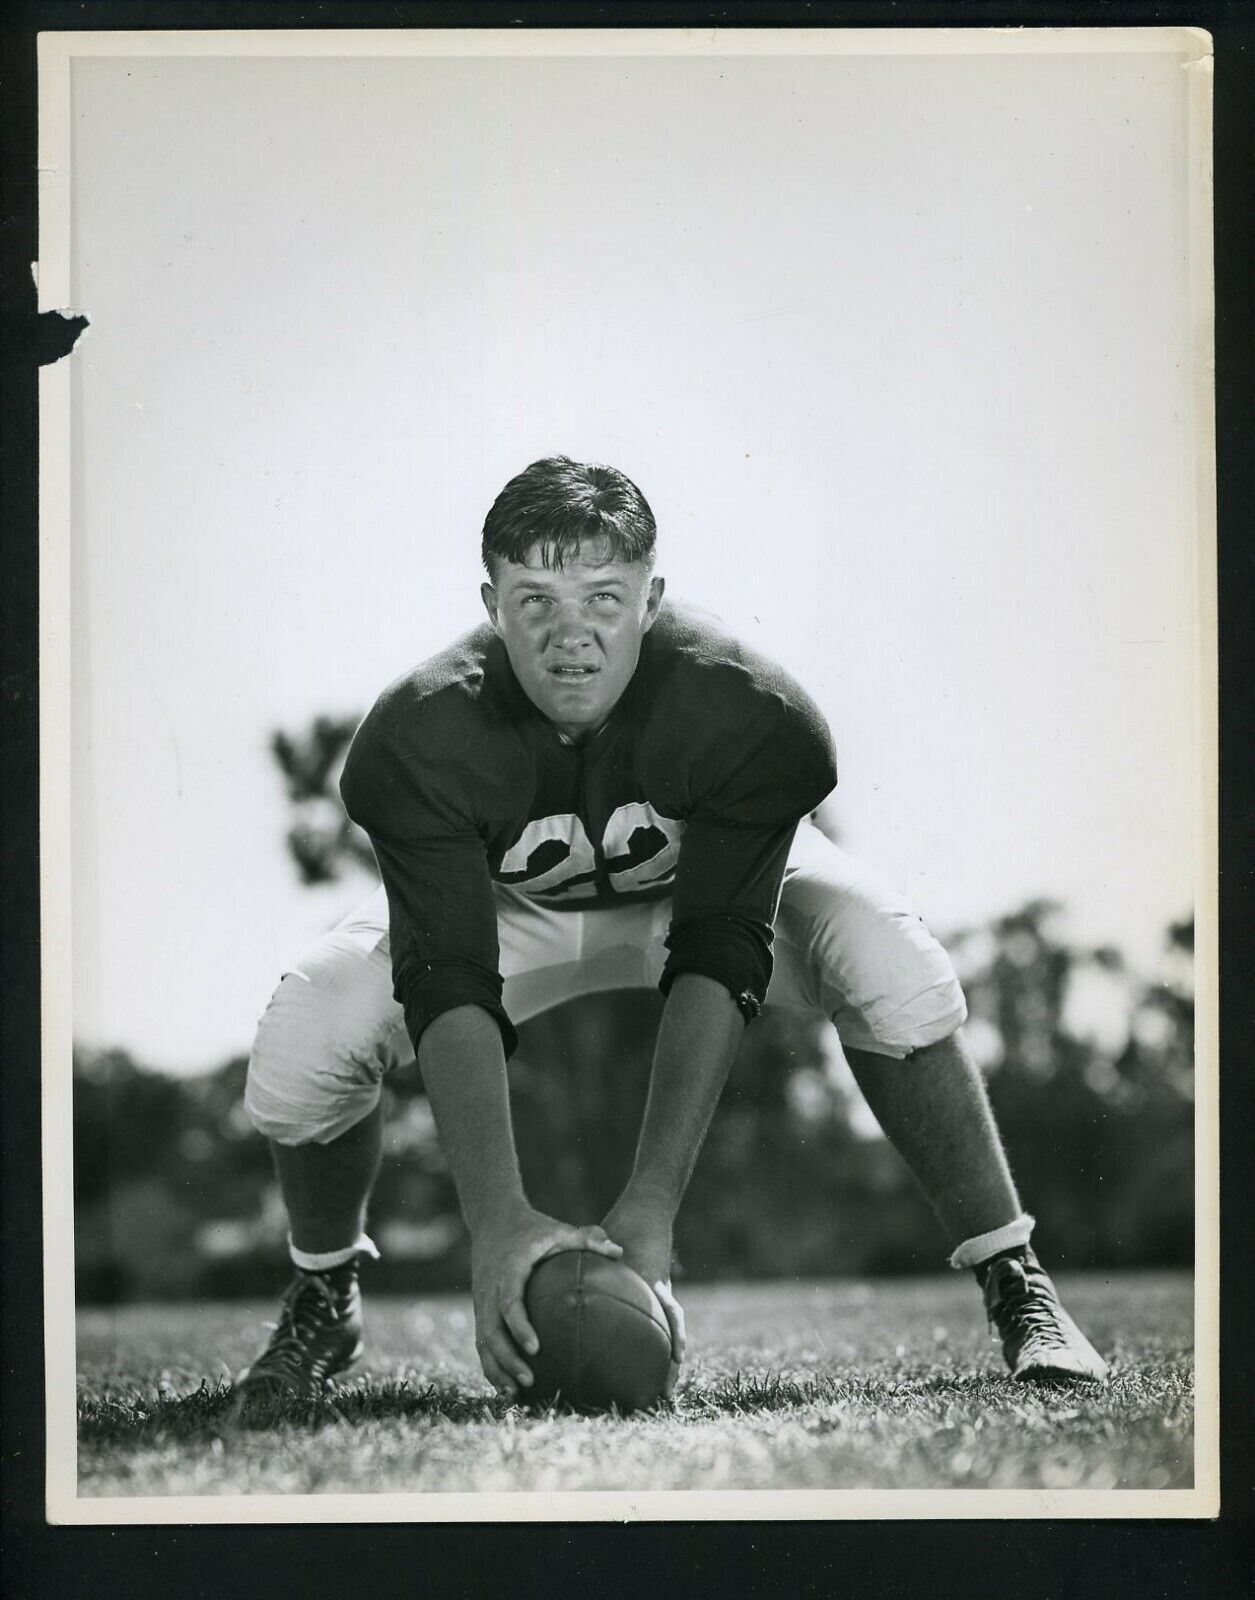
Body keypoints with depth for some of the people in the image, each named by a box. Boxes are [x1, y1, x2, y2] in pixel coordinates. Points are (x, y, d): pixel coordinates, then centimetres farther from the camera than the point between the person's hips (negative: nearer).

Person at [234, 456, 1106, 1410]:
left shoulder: (750, 715, -36)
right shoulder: (419, 740, -34)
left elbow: (717, 960, -37)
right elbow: (450, 986, -39)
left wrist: (651, 1207, -45)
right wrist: (496, 1218, -52)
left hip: (716, 879, -1)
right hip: (505, 906, 1)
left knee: (890, 964, -31)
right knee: (301, 1037, -22)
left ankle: (1017, 1293, -16)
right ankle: (324, 1304, 8)